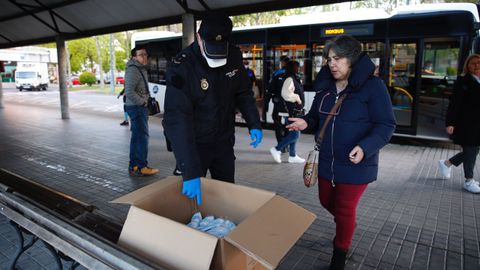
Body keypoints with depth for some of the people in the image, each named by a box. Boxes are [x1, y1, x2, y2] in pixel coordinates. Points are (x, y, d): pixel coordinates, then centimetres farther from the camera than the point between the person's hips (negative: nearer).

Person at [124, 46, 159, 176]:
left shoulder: (141, 69, 16)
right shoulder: (133, 70, -16)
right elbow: (129, 92, -25)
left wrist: (145, 100, 10)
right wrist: (142, 102, -16)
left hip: (140, 107, 10)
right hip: (136, 107, -10)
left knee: (137, 136, 14)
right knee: (142, 136, -10)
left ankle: (134, 165, 22)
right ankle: (141, 167, -5)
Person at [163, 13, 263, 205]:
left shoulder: (234, 57, -8)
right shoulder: (181, 67, -24)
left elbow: (243, 93, 7)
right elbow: (177, 120, -30)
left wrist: (254, 124, -7)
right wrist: (191, 172, -36)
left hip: (224, 142, 5)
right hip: (193, 144, -4)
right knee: (191, 197, 8)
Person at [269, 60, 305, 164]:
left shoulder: (294, 78, 14)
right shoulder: (289, 79, -16)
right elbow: (285, 93, -30)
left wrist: (300, 108, 18)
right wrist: (297, 98, -17)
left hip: (295, 110, 10)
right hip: (292, 110, -10)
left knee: (294, 133, 13)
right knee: (295, 134, -9)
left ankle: (292, 156, 22)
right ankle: (277, 149, 2)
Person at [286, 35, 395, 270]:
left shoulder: (373, 86, -15)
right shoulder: (325, 85, 3)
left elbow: (386, 126, -15)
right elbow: (317, 115, 13)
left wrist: (365, 147, -31)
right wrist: (306, 123, -10)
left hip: (355, 165, -6)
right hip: (327, 162, 6)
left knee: (345, 210, 7)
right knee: (327, 201, 20)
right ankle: (344, 226, 54)